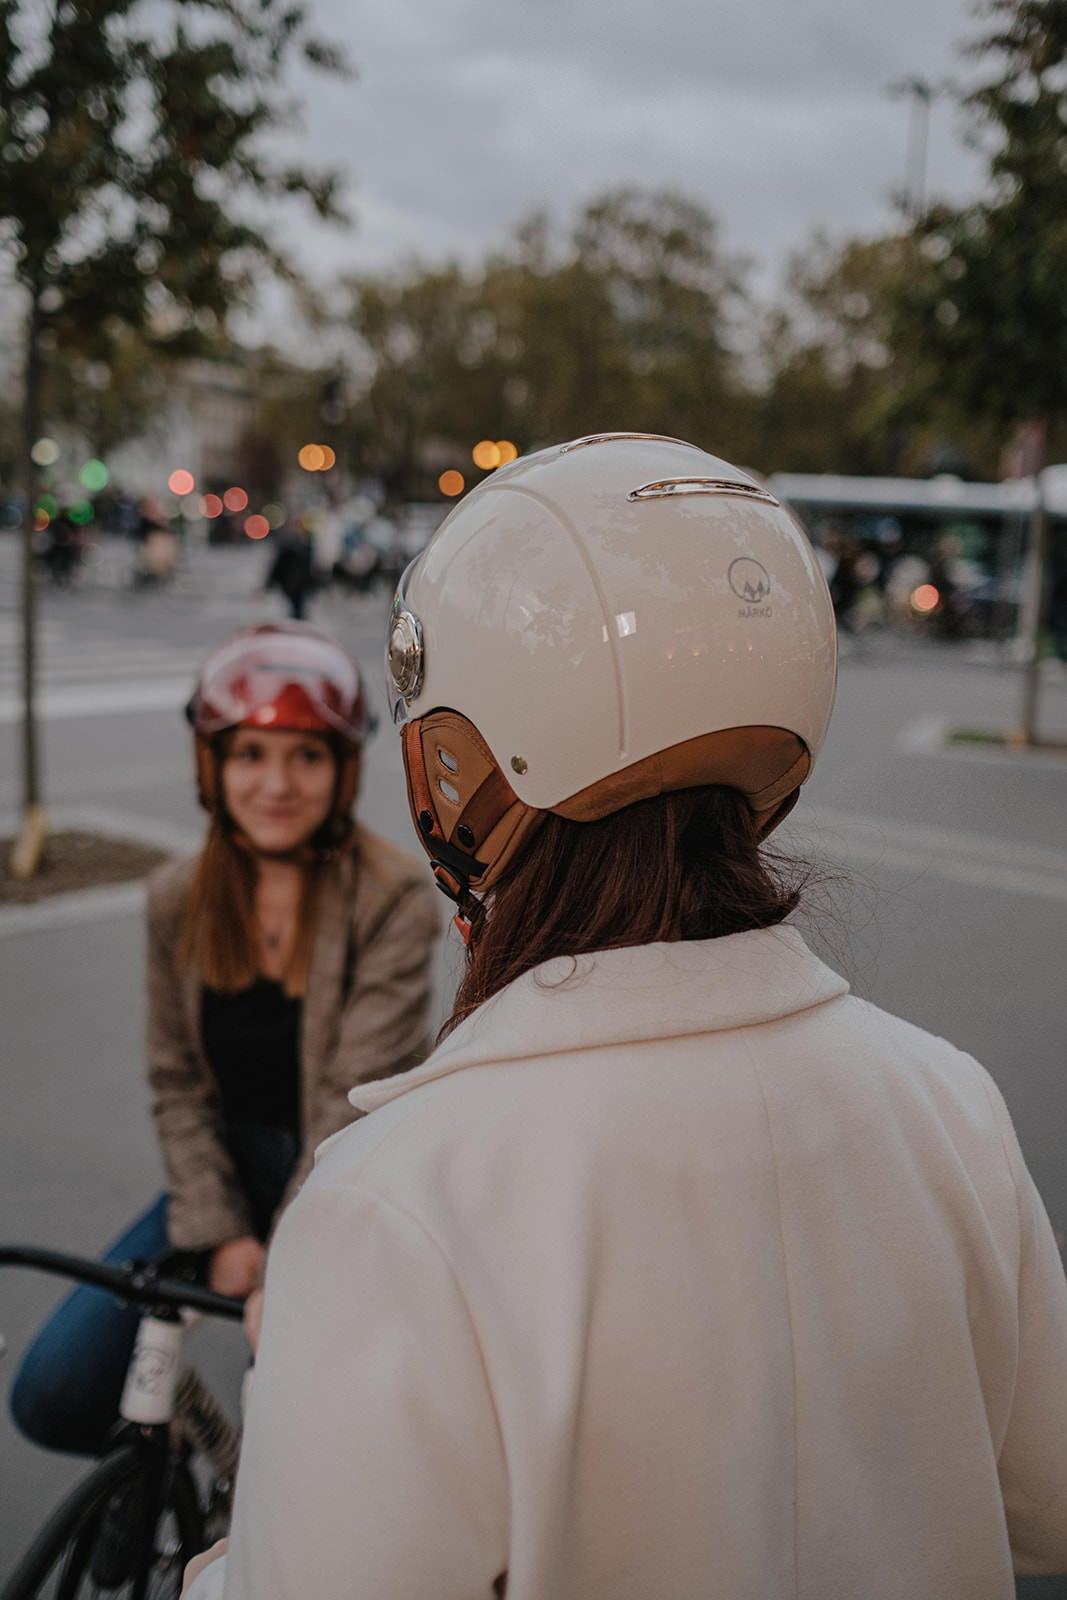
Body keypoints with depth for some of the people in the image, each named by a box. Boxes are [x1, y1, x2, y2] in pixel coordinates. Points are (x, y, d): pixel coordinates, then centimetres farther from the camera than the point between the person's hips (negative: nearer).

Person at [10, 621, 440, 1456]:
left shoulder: (393, 897, -16)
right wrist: (221, 1235, -11)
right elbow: (180, 1084, 1)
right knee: (54, 1400, -6)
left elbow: (359, 1097, -20)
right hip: (229, 1176, 4)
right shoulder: (180, 900, -1)